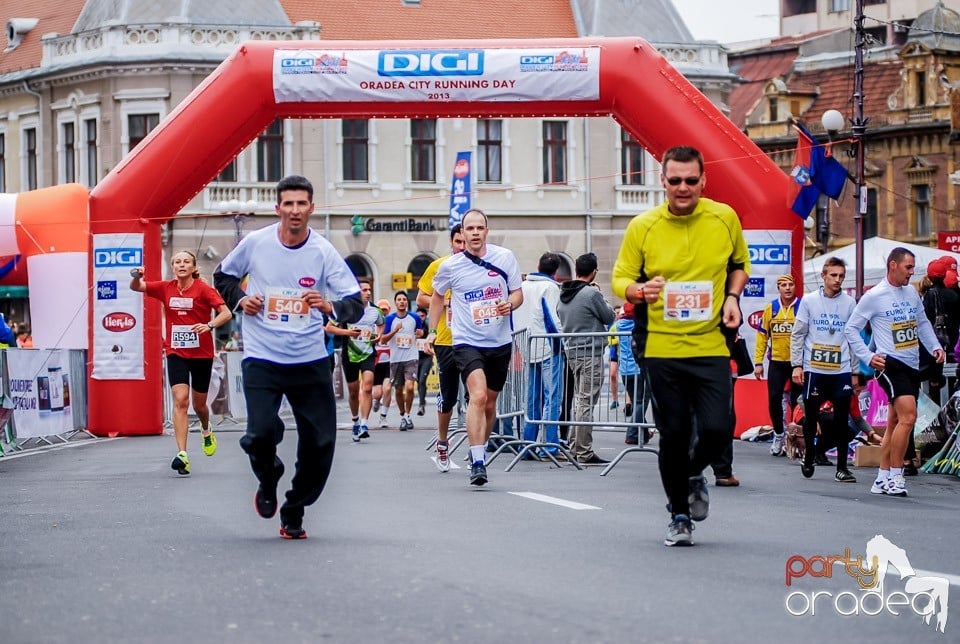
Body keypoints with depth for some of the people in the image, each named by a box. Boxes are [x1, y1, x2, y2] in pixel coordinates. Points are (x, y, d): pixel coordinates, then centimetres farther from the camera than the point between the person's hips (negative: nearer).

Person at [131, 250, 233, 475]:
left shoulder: (203, 289, -8)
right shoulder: (166, 288, 3)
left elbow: (226, 313, -15)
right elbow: (136, 287, 5)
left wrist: (209, 325, -33)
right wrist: (136, 277, -18)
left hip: (202, 353, -1)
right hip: (176, 353, 1)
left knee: (199, 404, 13)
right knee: (180, 400, -16)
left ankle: (206, 431, 50)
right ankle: (182, 455, -23)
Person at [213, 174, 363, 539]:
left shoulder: (324, 252, -5)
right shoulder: (255, 243, -3)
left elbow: (356, 303, -6)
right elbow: (223, 276, 16)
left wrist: (330, 306, -26)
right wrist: (239, 299, -3)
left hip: (310, 361, 1)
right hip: (262, 358, -1)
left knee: (320, 441, -2)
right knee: (261, 433, -18)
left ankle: (294, 514, 20)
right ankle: (267, 484, 17)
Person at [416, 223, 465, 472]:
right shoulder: (438, 267, 3)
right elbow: (421, 299, 7)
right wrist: (444, 301, -10)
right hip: (446, 340, 0)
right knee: (447, 397, 7)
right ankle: (442, 444, 28)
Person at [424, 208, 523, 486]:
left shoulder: (505, 257, -1)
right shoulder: (450, 266, -2)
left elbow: (518, 292, 8)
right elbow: (437, 296, 16)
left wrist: (510, 303, -14)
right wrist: (432, 330, 12)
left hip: (500, 342, 3)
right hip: (467, 341, -3)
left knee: (489, 403, 12)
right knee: (478, 395, -23)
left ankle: (480, 453, 32)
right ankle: (477, 463, -25)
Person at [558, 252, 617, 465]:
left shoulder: (563, 294, 8)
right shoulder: (591, 293, -15)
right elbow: (609, 316, -5)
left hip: (571, 350, 8)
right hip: (591, 352, -8)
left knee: (580, 399, 18)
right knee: (587, 401, -7)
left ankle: (575, 447, 19)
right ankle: (585, 453, -7)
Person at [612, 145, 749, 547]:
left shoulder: (725, 218, 1)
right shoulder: (643, 226, -3)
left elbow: (739, 264, 18)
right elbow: (620, 279, 3)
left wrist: (732, 296, -1)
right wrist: (640, 290, -19)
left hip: (711, 345, 1)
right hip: (661, 347, -1)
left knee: (716, 430, -11)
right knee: (673, 434, 2)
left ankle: (694, 476, 25)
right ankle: (679, 516, 22)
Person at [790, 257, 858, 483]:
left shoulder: (849, 303, 6)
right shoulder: (809, 301, 3)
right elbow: (797, 334, 4)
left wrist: (855, 371, 8)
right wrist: (797, 365, -3)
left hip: (841, 370, 1)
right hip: (814, 369, 0)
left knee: (842, 420, -2)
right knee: (811, 417, 7)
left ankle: (842, 468, 2)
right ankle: (808, 457, 27)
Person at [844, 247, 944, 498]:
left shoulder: (912, 293, 12)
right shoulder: (874, 296, -8)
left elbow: (922, 323, 24)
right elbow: (850, 329, -3)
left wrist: (934, 347, 9)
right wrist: (868, 356, -11)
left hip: (912, 365, 7)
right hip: (890, 364, -7)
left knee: (895, 422, 10)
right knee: (908, 415, -20)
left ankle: (882, 479, 16)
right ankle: (895, 477, -14)